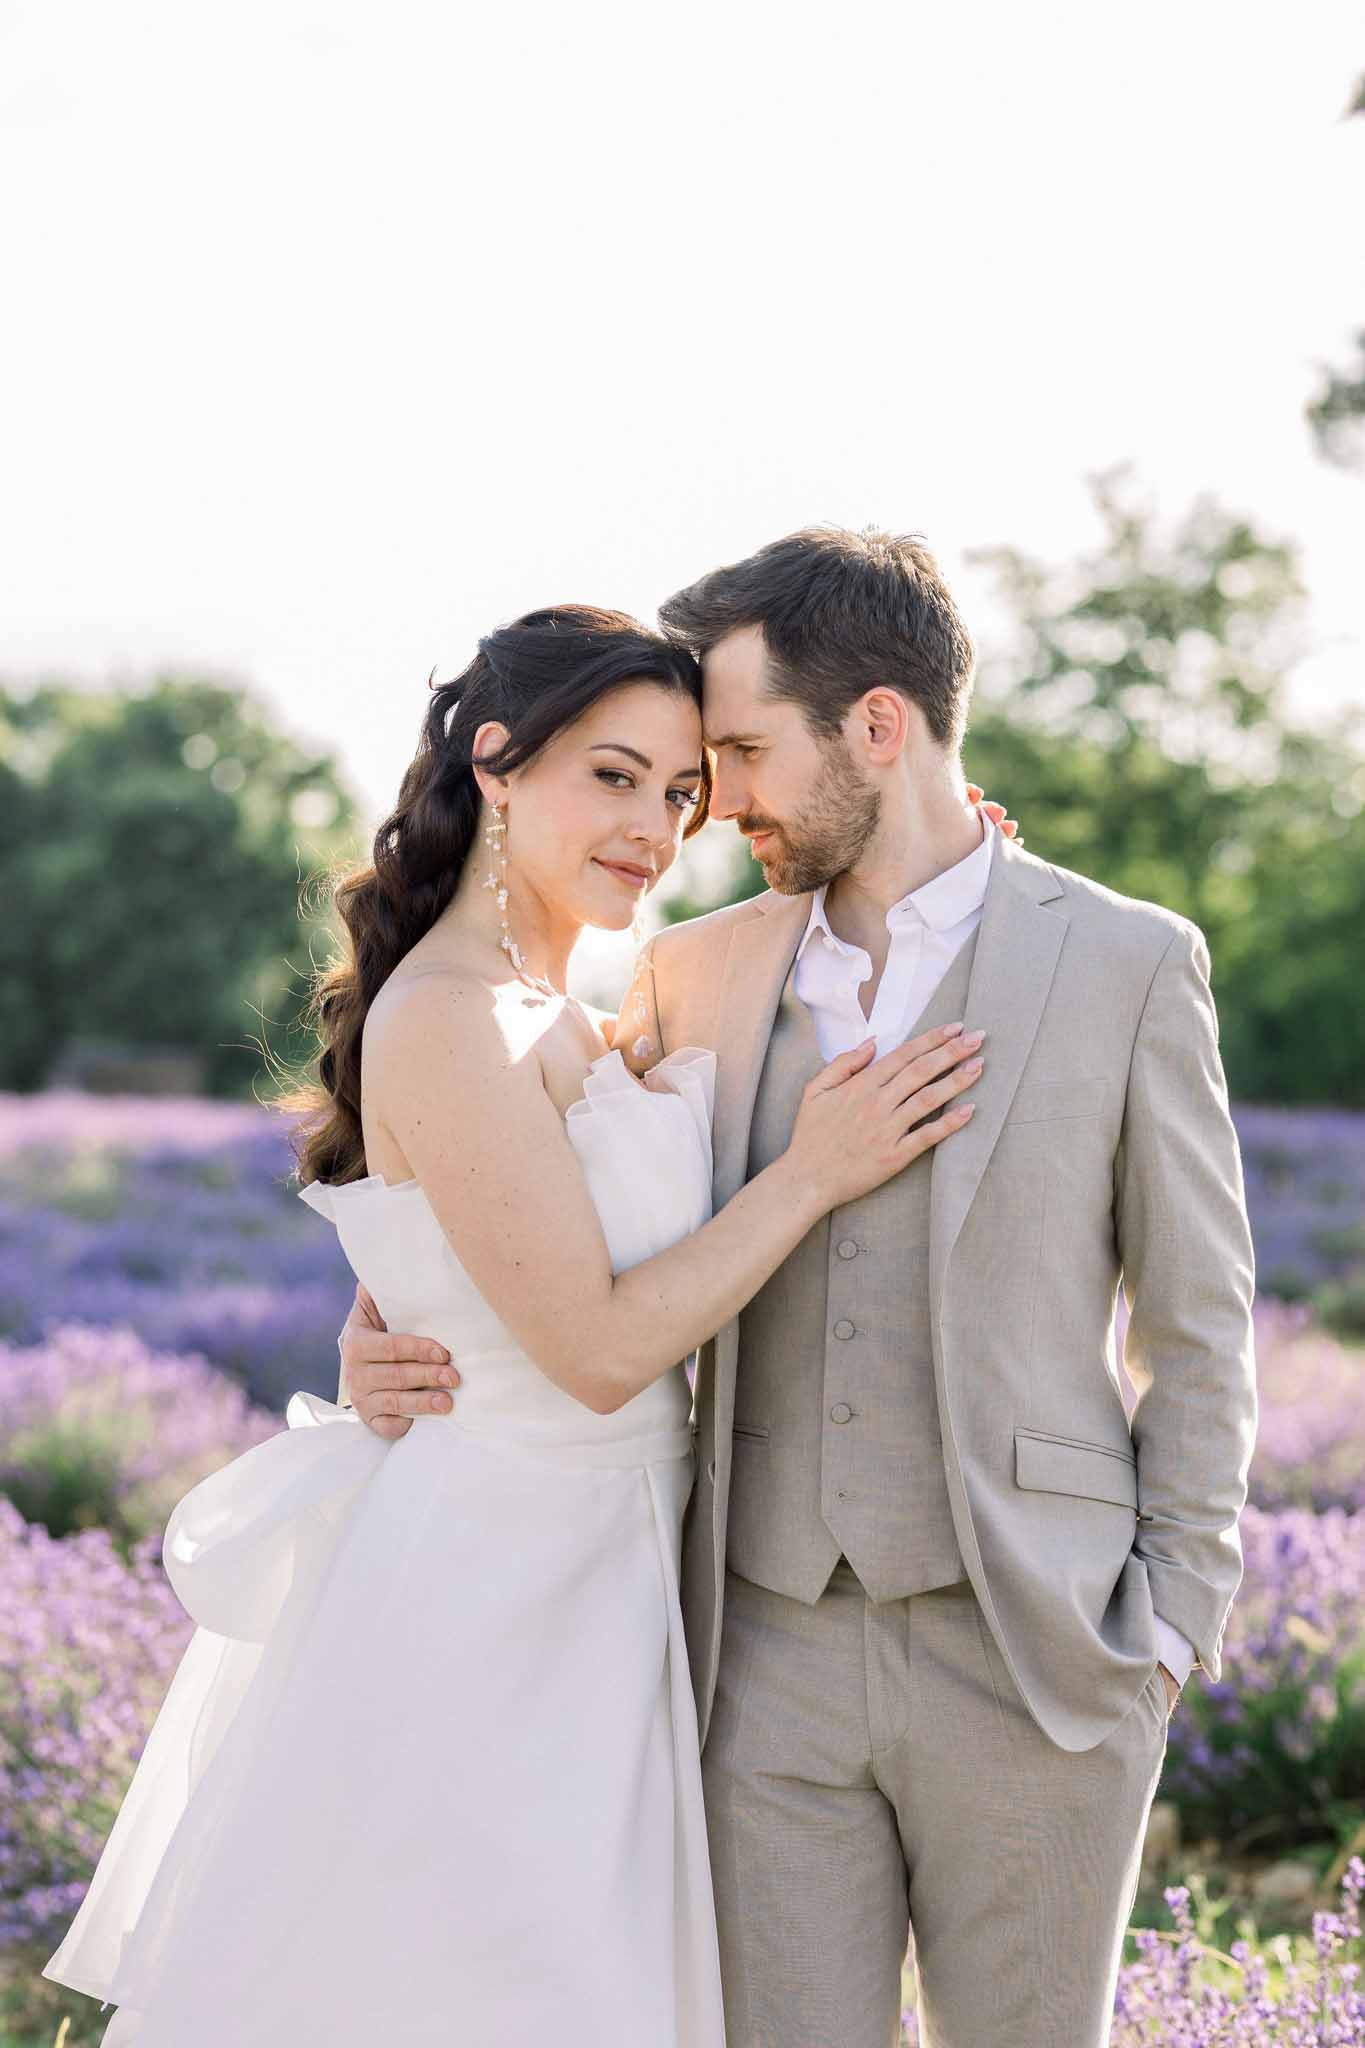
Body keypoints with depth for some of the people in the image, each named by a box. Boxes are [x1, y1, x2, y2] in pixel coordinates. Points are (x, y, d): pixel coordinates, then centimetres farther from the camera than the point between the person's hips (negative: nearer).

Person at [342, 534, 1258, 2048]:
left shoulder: (1127, 964, -3)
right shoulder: (699, 974, 6)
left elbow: (1198, 1325, 1)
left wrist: (1172, 1626, -5)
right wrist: (397, 1344, -6)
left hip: (1033, 1658, -2)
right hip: (777, 1651, 3)